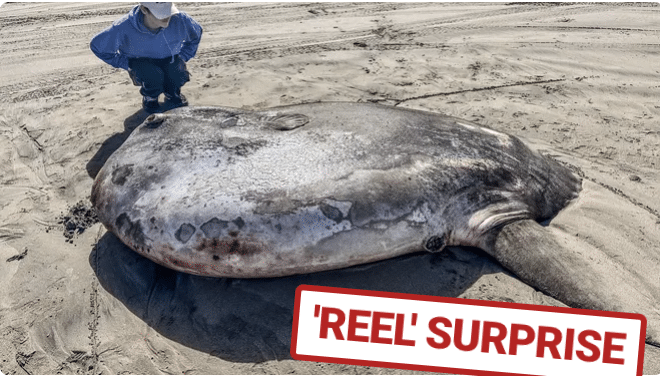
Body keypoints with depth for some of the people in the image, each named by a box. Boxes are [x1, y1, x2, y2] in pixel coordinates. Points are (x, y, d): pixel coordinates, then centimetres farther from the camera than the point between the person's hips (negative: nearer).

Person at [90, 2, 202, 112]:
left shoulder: (179, 19, -23)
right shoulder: (123, 28, -28)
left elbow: (196, 34, 3)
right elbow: (97, 46, -9)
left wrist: (181, 59, -3)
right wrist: (129, 65, -10)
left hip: (170, 61, 2)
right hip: (142, 63, -1)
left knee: (177, 71, -33)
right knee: (153, 75, -35)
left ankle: (172, 95, 4)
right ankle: (150, 98, 2)